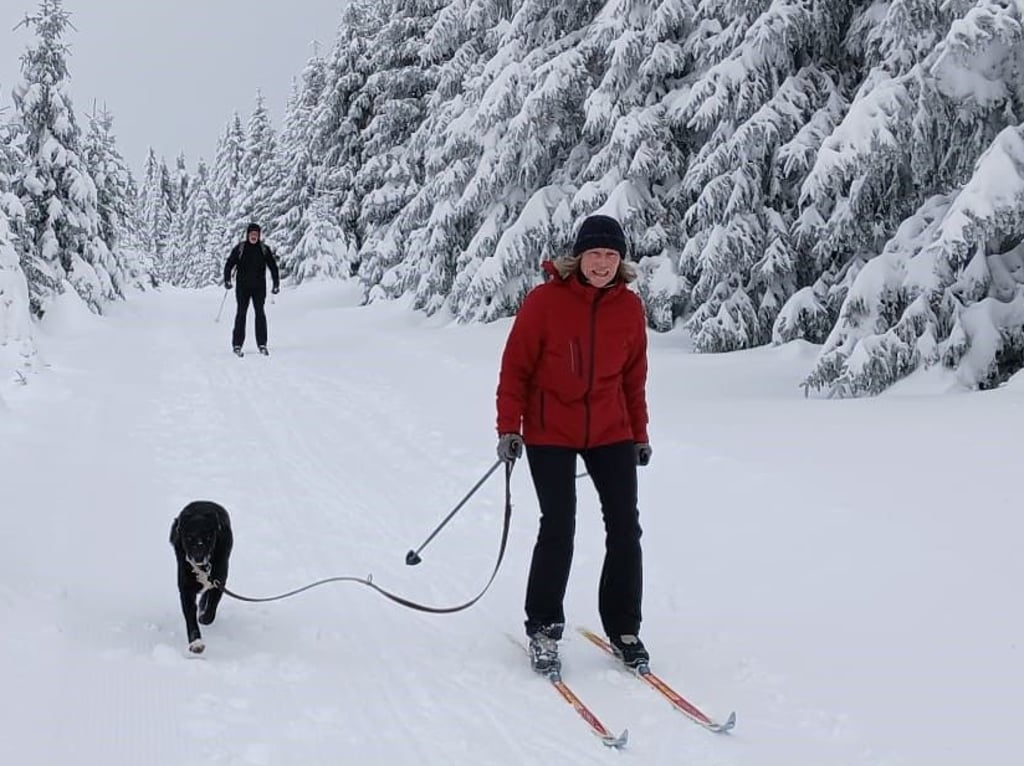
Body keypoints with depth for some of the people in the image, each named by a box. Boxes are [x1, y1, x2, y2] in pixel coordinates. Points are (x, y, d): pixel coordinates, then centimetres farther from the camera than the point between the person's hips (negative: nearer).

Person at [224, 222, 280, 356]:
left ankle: (262, 344, 1)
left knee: (260, 313, -3)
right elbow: (229, 264, 0)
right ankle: (237, 344, 3)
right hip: (242, 287, -1)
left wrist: (276, 284, 1)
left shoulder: (264, 249, 4)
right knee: (241, 313, -1)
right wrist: (227, 280, -12)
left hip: (259, 287, 1)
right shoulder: (239, 248, 0)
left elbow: (273, 266, 8)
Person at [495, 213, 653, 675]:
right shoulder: (545, 301, -11)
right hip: (550, 434, -4)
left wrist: (640, 434, 13)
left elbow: (634, 376, 10)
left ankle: (624, 629, 16)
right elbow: (515, 367, -6)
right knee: (558, 530, -6)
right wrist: (508, 427, -9)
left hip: (611, 433, 4)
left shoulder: (629, 307, 0)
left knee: (626, 529, 2)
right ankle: (543, 629, 10)